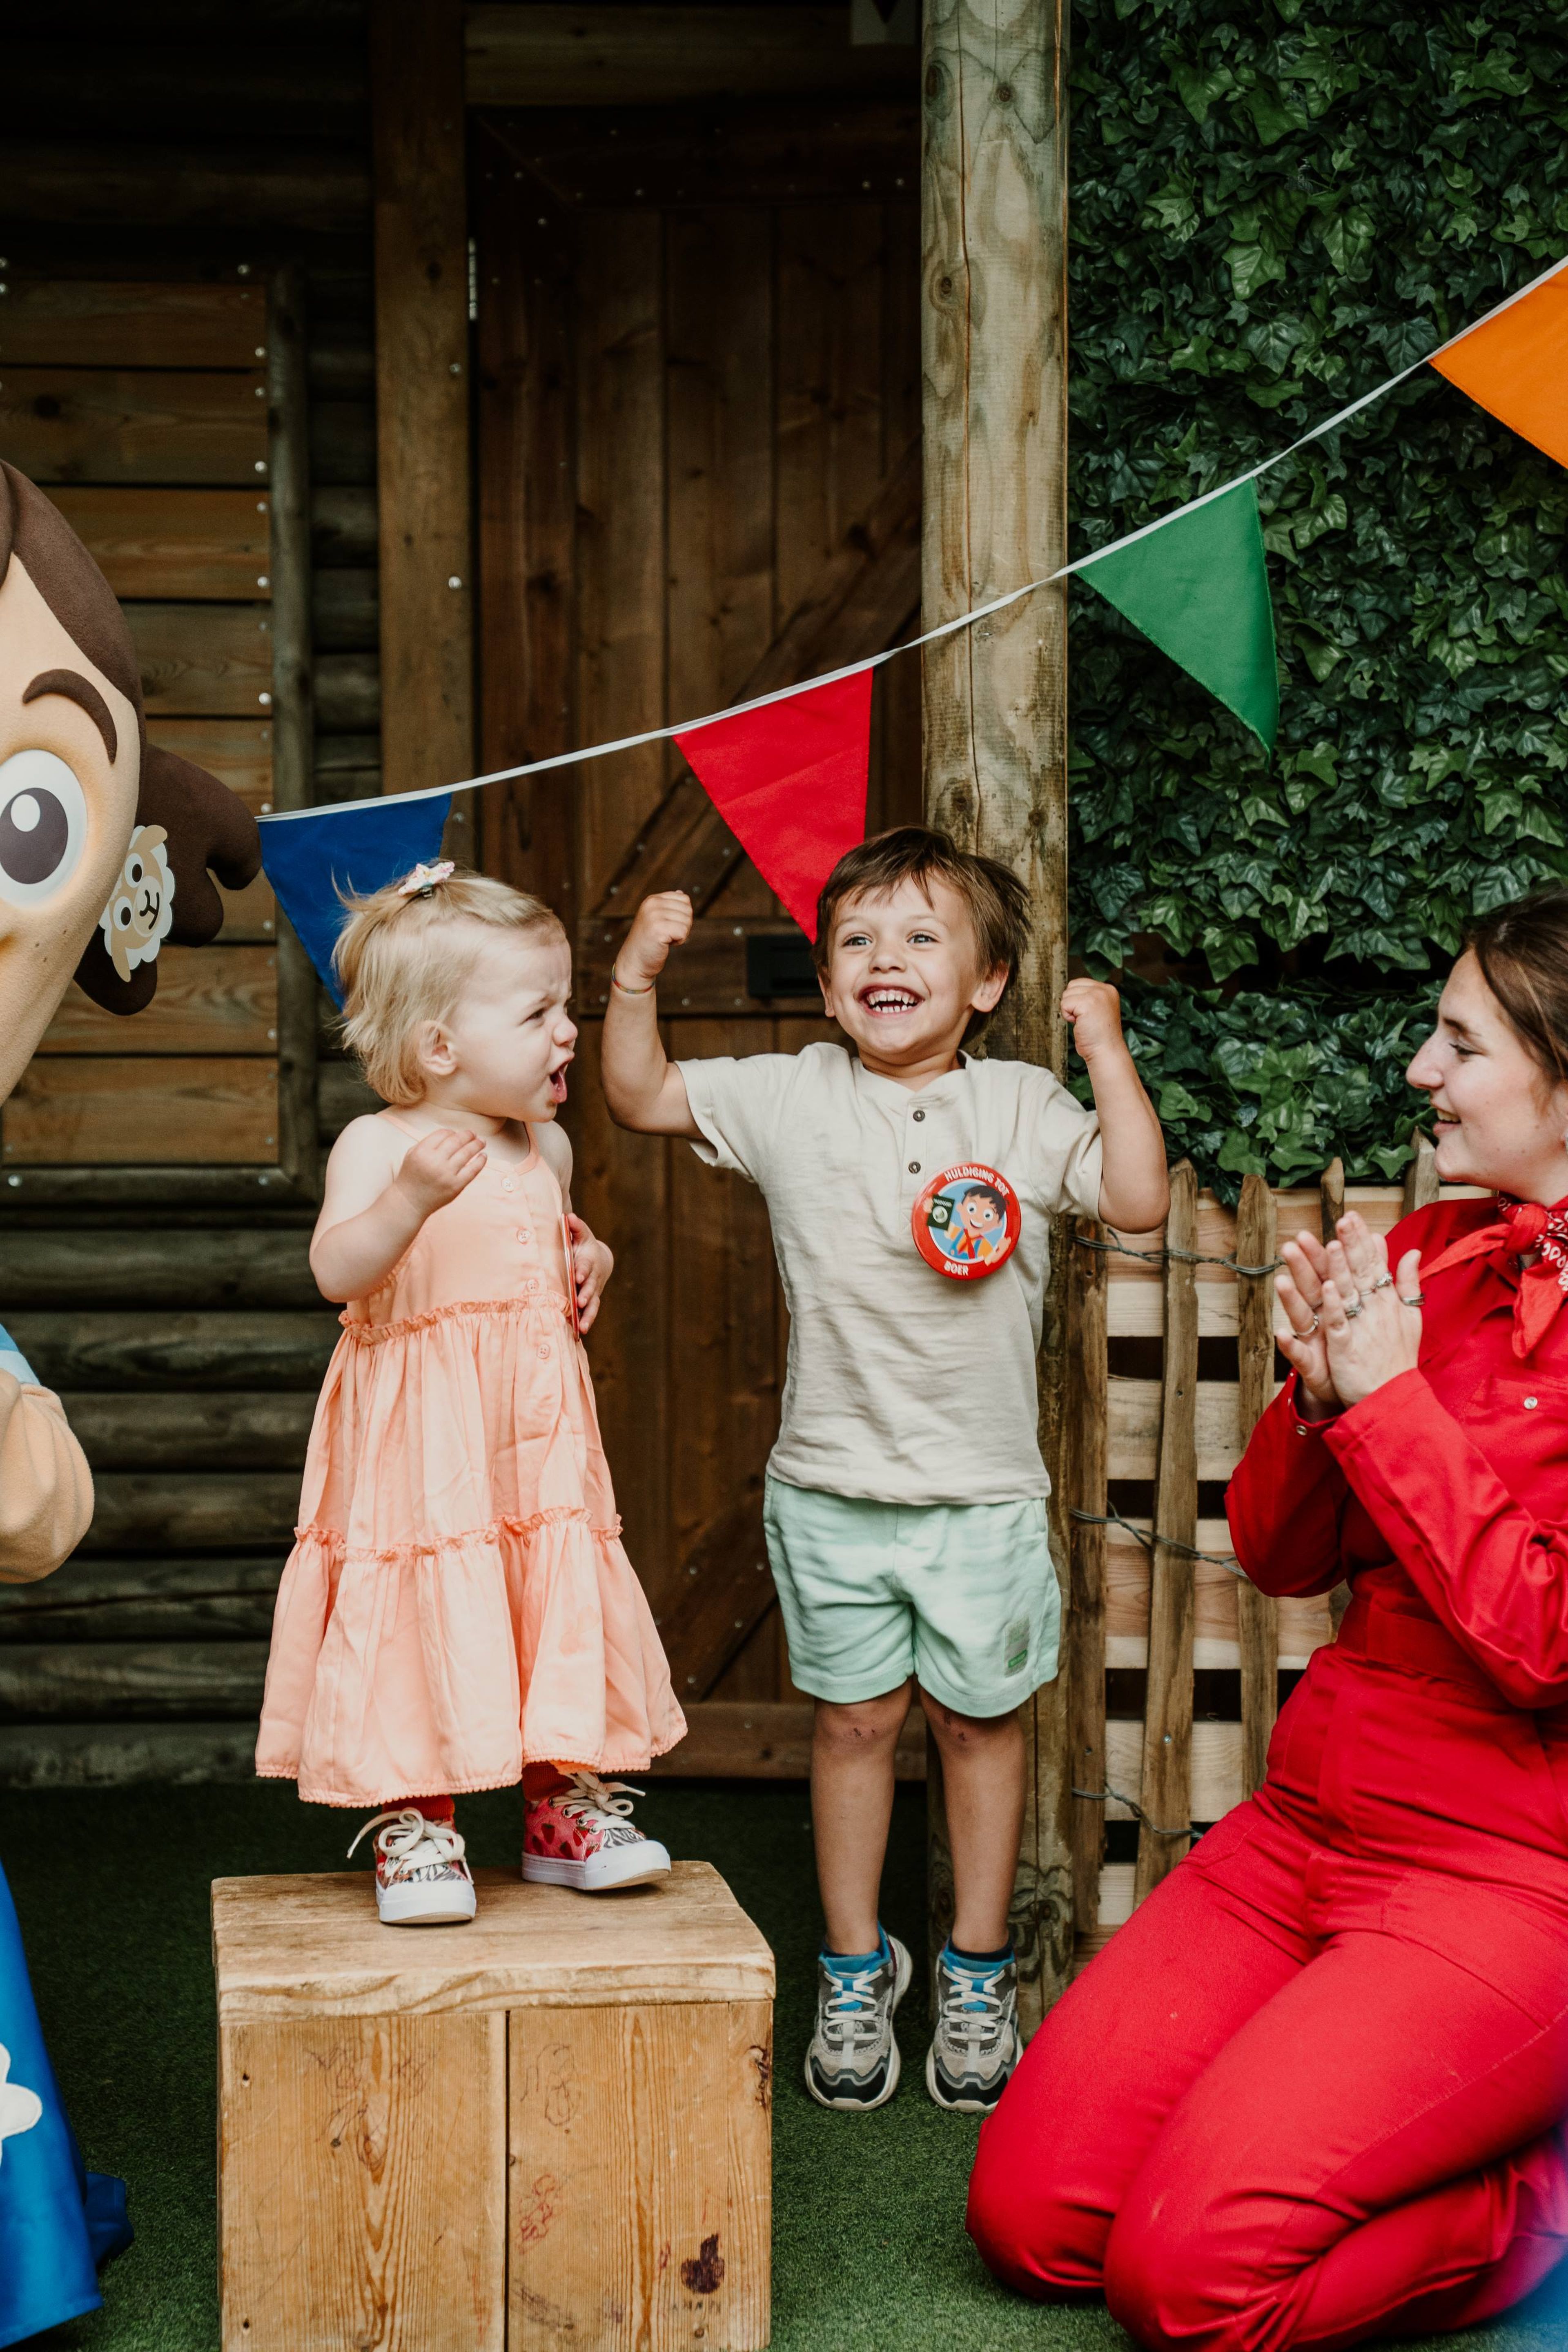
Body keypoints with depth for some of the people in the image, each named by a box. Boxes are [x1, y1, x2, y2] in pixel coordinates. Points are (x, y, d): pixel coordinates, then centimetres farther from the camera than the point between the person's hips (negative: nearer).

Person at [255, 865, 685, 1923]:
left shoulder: (545, 1149, 9)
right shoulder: (377, 1145, -11)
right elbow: (338, 1269, -25)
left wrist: (590, 1261, 5)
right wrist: (411, 1199, -40)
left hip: (536, 1438, 6)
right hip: (418, 1440, -6)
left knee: (565, 1601, 8)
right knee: (424, 1614, -4)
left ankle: (565, 1806, 23)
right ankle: (413, 1824, 11)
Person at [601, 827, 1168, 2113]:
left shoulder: (1021, 1107, -3)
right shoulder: (792, 1099, -1)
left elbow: (1139, 1201, -11)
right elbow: (641, 1096, 5)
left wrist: (1109, 1053, -15)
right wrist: (639, 975, -9)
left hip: (984, 1487, 0)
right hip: (835, 1481, 1)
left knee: (980, 1718, 11)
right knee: (855, 1718, 10)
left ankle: (978, 1970, 26)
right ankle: (856, 1966, 26)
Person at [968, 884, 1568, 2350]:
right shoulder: (1427, 1255, 8)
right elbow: (1278, 1557, 12)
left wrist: (1388, 1397, -16)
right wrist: (1318, 1393, -8)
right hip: (1305, 1831, 8)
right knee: (1030, 2218, 2)